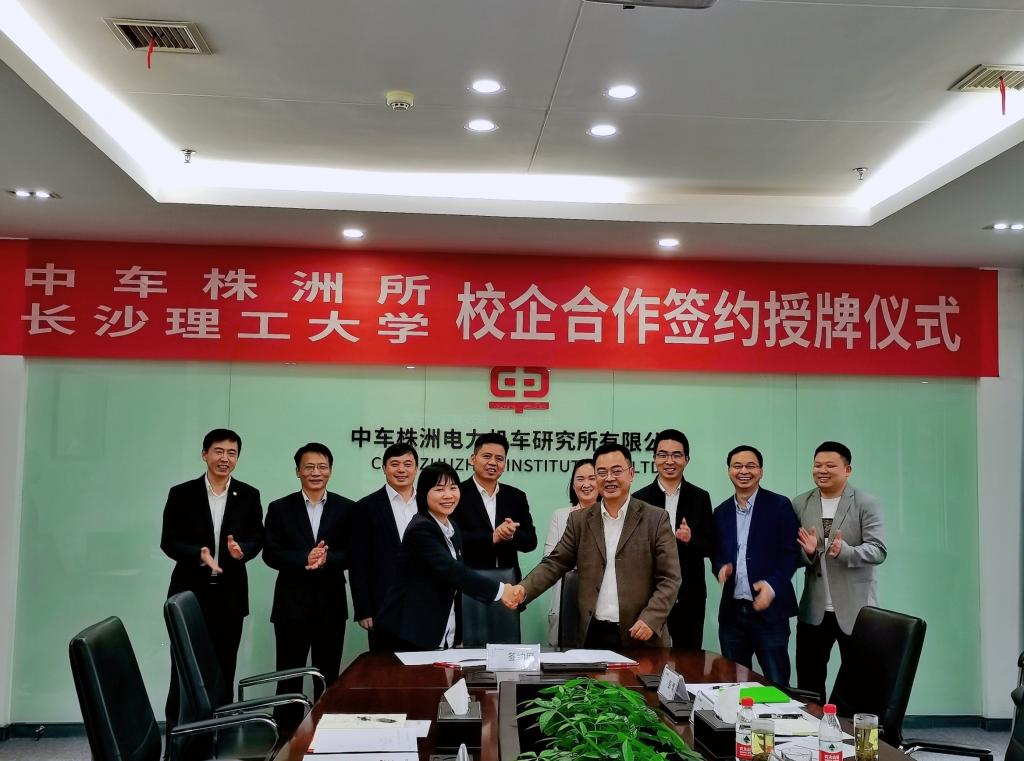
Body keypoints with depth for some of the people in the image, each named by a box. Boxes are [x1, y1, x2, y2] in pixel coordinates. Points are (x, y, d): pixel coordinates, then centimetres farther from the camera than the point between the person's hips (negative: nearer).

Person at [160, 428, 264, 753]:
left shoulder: (249, 496, 5)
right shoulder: (181, 494, 0)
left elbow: (257, 539, 2)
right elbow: (169, 541, -4)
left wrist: (241, 550, -22)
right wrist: (199, 555, -23)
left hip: (230, 595, 2)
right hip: (190, 592, -2)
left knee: (223, 671, 9)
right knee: (183, 670, 2)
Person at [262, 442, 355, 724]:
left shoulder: (346, 508, 5)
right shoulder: (280, 508, 4)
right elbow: (270, 554, -4)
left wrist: (326, 559, -19)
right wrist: (304, 559, -19)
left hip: (331, 603, 1)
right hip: (292, 603, -1)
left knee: (328, 678, 8)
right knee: (289, 677, 4)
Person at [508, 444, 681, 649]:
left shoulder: (656, 519, 0)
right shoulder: (579, 520, 9)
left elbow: (669, 579, -2)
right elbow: (555, 564, 6)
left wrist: (651, 619, -15)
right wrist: (524, 589, -11)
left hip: (639, 636, -2)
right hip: (592, 635, 2)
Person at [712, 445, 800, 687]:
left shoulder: (779, 505, -2)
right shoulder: (721, 512, 11)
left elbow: (791, 553, -5)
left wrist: (773, 585, -18)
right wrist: (721, 568, -6)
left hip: (770, 610, -4)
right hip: (731, 611, 4)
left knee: (777, 684, 1)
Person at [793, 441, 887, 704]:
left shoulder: (866, 504, -5)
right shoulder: (800, 504, 6)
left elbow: (878, 551, -13)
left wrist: (844, 551, -31)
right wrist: (807, 552, -15)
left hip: (855, 610, -3)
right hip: (813, 610, 4)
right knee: (808, 682, 10)